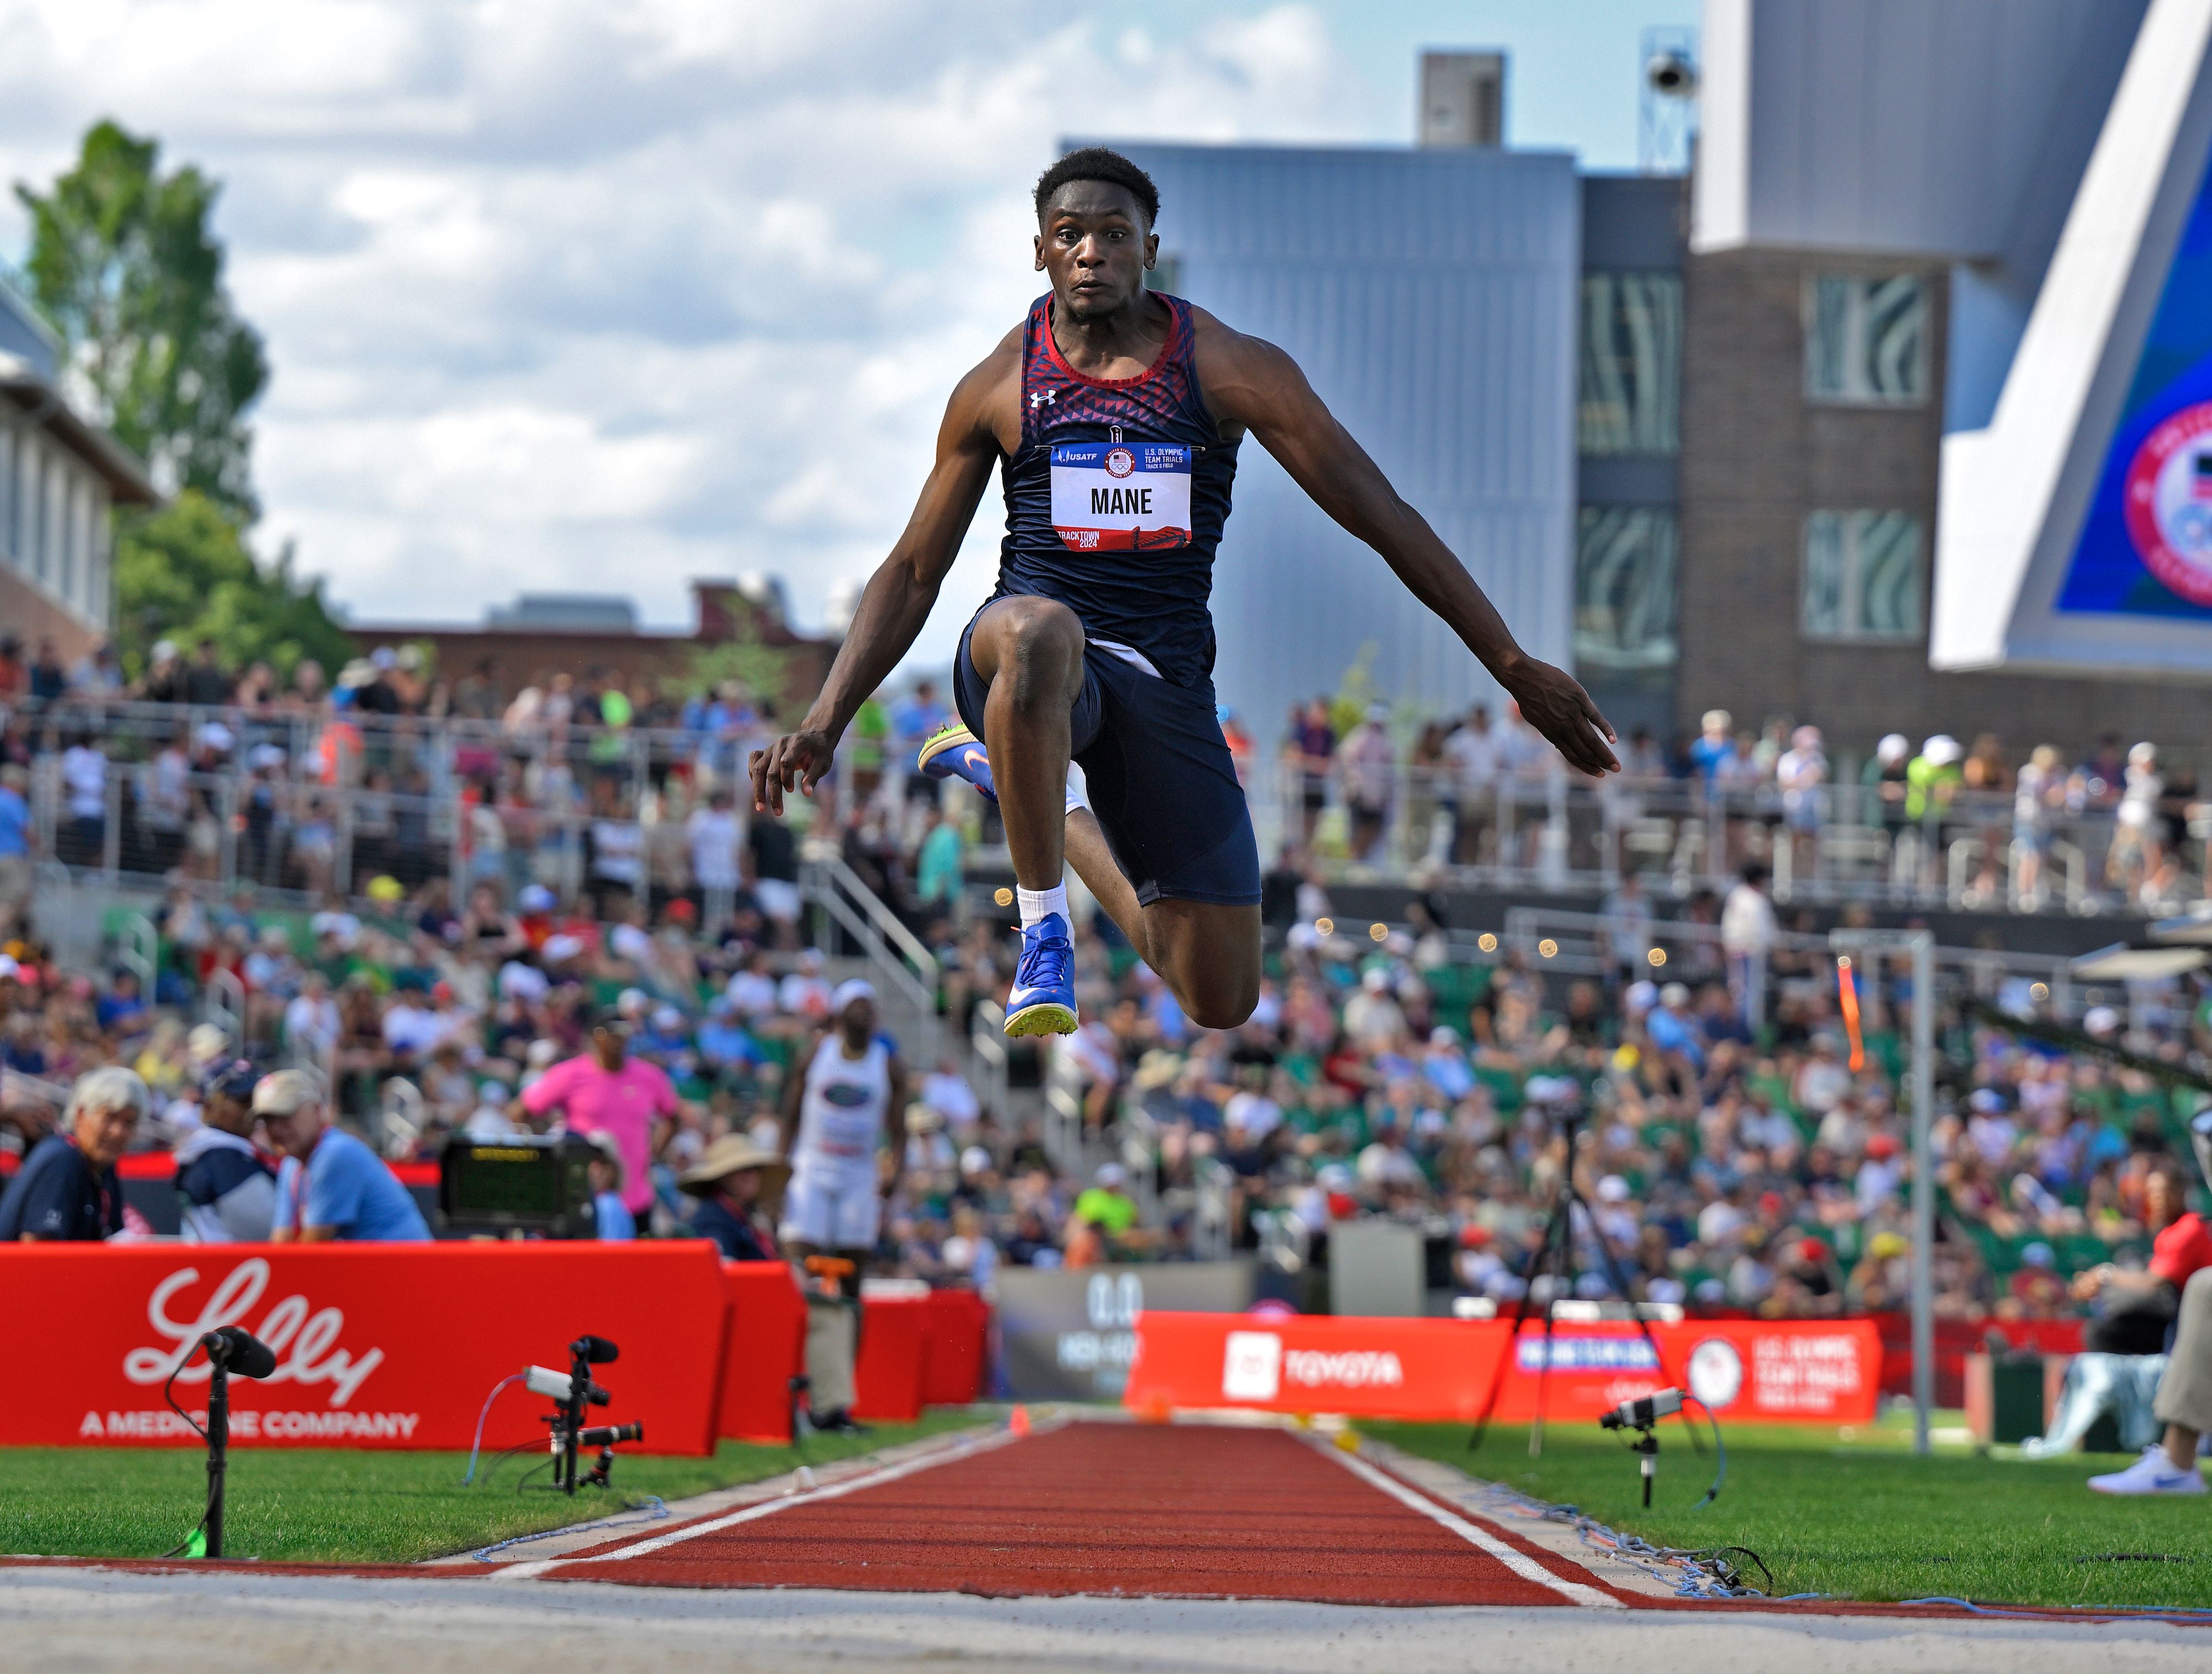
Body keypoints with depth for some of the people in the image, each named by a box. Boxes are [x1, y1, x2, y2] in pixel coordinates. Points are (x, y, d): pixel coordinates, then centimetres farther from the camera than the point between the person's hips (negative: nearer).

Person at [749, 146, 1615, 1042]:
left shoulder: (1229, 367, -3)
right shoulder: (997, 386, 2)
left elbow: (1383, 518, 0)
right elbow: (912, 572, 10)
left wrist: (1515, 667, -3)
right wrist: (821, 726, -1)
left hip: (1166, 681, 2)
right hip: (1025, 660, -2)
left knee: (1221, 1001, 4)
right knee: (1041, 630, -43)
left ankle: (1032, 792, 30)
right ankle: (1043, 927, -23)